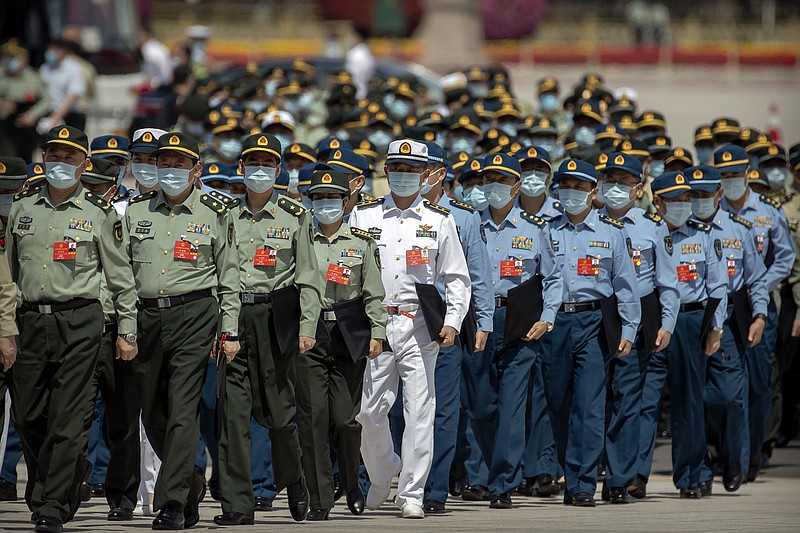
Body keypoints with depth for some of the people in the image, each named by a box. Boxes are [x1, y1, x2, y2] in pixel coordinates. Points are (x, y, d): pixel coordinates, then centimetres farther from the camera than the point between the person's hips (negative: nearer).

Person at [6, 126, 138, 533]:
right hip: (31, 321, 4)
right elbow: (8, 269, 17)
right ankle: (72, 472, 30)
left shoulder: (99, 213, 2)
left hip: (79, 320, -4)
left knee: (67, 418, -6)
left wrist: (127, 330, 2)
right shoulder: (23, 208, 11)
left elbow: (120, 277, 5)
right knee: (28, 415, 5)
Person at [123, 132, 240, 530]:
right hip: (146, 316, 4)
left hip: (194, 315, -4)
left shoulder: (214, 215, 5)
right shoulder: (136, 211, 12)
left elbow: (228, 279, 7)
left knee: (182, 409, -11)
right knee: (152, 413, 7)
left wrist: (230, 332, 2)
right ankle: (191, 484, 27)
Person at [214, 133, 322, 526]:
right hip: (233, 320, 2)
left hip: (277, 319, -2)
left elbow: (308, 277, 1)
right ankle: (236, 504, -4)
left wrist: (307, 328, -8)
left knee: (278, 409, 0)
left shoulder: (295, 216, 5)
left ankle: (293, 479, 28)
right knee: (233, 409, -5)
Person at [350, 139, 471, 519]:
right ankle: (382, 473, 27)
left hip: (420, 327, -1)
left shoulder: (439, 221, 9)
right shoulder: (363, 216, 9)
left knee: (420, 411, -5)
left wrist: (451, 323, -4)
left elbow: (457, 278, 9)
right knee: (369, 410, 0)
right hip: (373, 326, 1)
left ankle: (411, 494, 0)